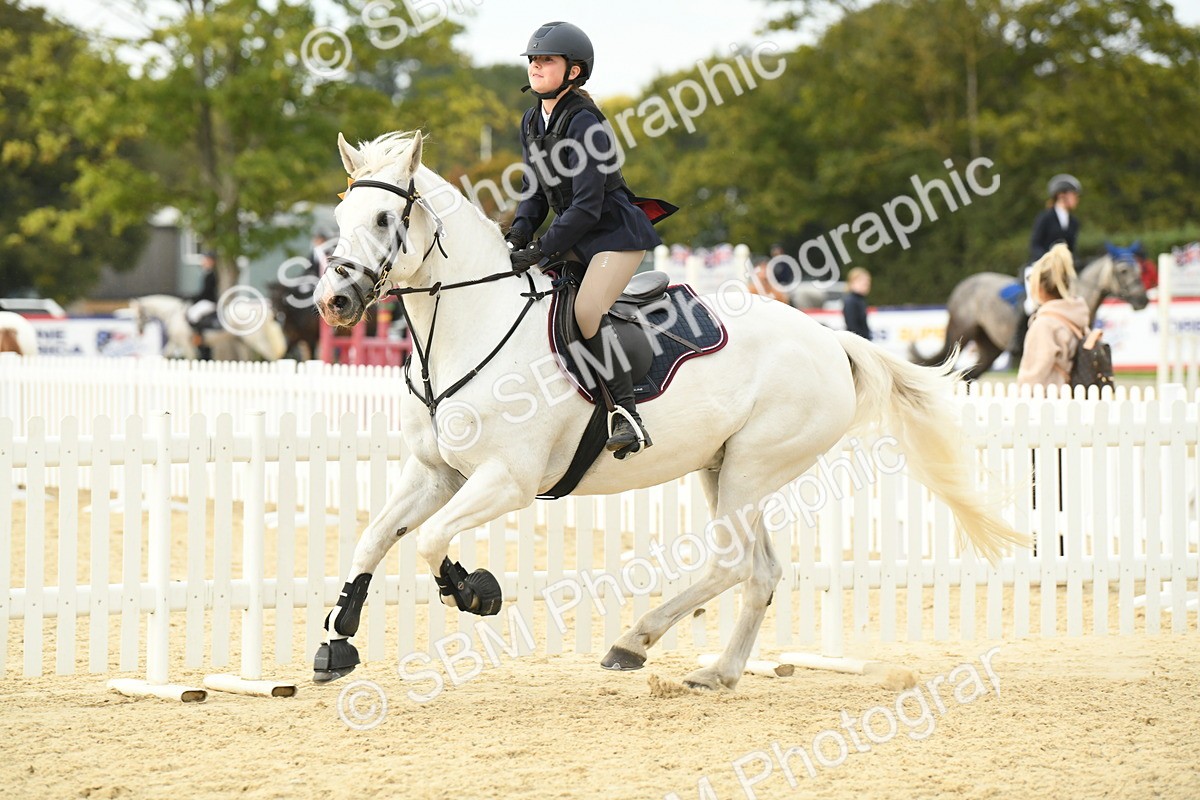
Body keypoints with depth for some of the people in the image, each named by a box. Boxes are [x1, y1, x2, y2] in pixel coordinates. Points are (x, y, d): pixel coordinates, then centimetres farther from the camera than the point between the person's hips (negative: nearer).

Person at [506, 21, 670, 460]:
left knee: (586, 310, -28)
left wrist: (540, 250, -25)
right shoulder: (532, 121, 6)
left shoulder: (584, 124, -20)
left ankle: (628, 418, -26)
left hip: (616, 233, -9)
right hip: (575, 239, 9)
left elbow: (586, 206, -24)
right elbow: (535, 192, 13)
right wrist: (519, 234, -5)